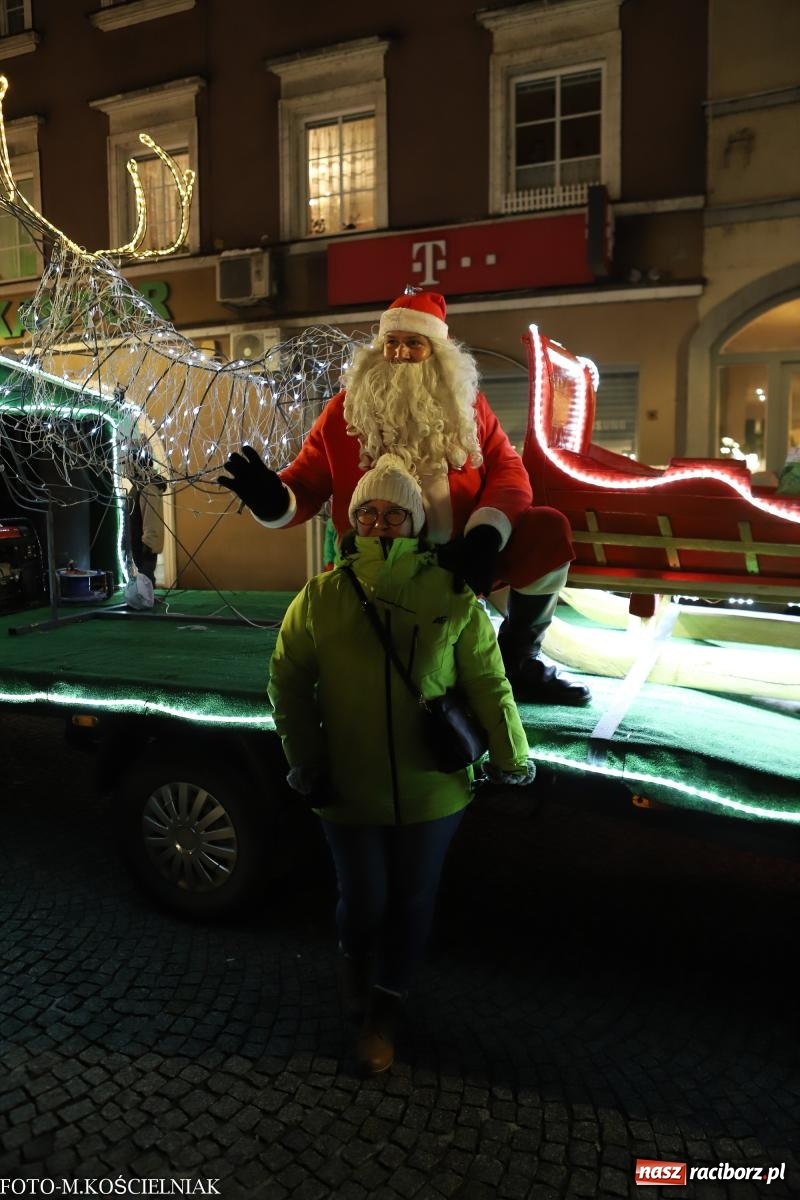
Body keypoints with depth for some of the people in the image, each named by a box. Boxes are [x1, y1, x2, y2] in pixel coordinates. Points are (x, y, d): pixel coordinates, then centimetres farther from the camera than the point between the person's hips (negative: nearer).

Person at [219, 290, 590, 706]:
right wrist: (274, 501, -23)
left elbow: (508, 469, 1)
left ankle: (516, 661, 4)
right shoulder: (346, 411, 2)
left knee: (548, 530, -19)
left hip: (461, 557, 2)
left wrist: (485, 534, -19)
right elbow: (307, 483, 3)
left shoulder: (466, 403, 7)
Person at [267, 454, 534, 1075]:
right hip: (350, 788, 0)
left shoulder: (451, 596, -6)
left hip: (432, 786, 1)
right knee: (364, 898, 8)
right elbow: (287, 683, 3)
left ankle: (384, 1013, 40)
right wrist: (306, 763, 1)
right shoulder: (322, 596, -5)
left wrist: (511, 756, 3)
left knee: (412, 902, 15)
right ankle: (354, 960, 44)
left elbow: (488, 681, -1)